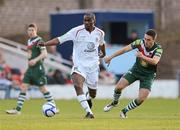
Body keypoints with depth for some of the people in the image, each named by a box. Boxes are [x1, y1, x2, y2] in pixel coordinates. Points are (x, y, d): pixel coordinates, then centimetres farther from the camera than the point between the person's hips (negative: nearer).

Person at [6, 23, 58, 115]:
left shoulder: (39, 40, -10)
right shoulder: (29, 41, 15)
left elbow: (44, 54, -19)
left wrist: (35, 60, -30)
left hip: (38, 68, -8)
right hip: (30, 69, 8)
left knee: (42, 88, -2)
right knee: (23, 87, 0)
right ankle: (18, 109, -2)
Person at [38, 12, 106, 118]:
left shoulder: (100, 33, 0)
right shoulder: (77, 31, -12)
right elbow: (59, 40, -15)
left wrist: (103, 53, 41)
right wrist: (44, 44, -27)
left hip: (93, 66, 3)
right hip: (79, 64, -3)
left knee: (93, 94, 11)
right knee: (78, 85, -31)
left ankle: (87, 98, 50)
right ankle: (88, 112, -30)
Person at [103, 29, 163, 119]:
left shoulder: (158, 49, -23)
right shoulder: (140, 42, -15)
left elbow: (154, 61, -40)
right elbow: (125, 49, -7)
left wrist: (143, 57, -55)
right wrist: (110, 57, -4)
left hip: (148, 75, -2)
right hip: (136, 70, 2)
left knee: (141, 99, -15)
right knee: (119, 87, -13)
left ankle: (125, 111, 10)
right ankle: (114, 102, 19)